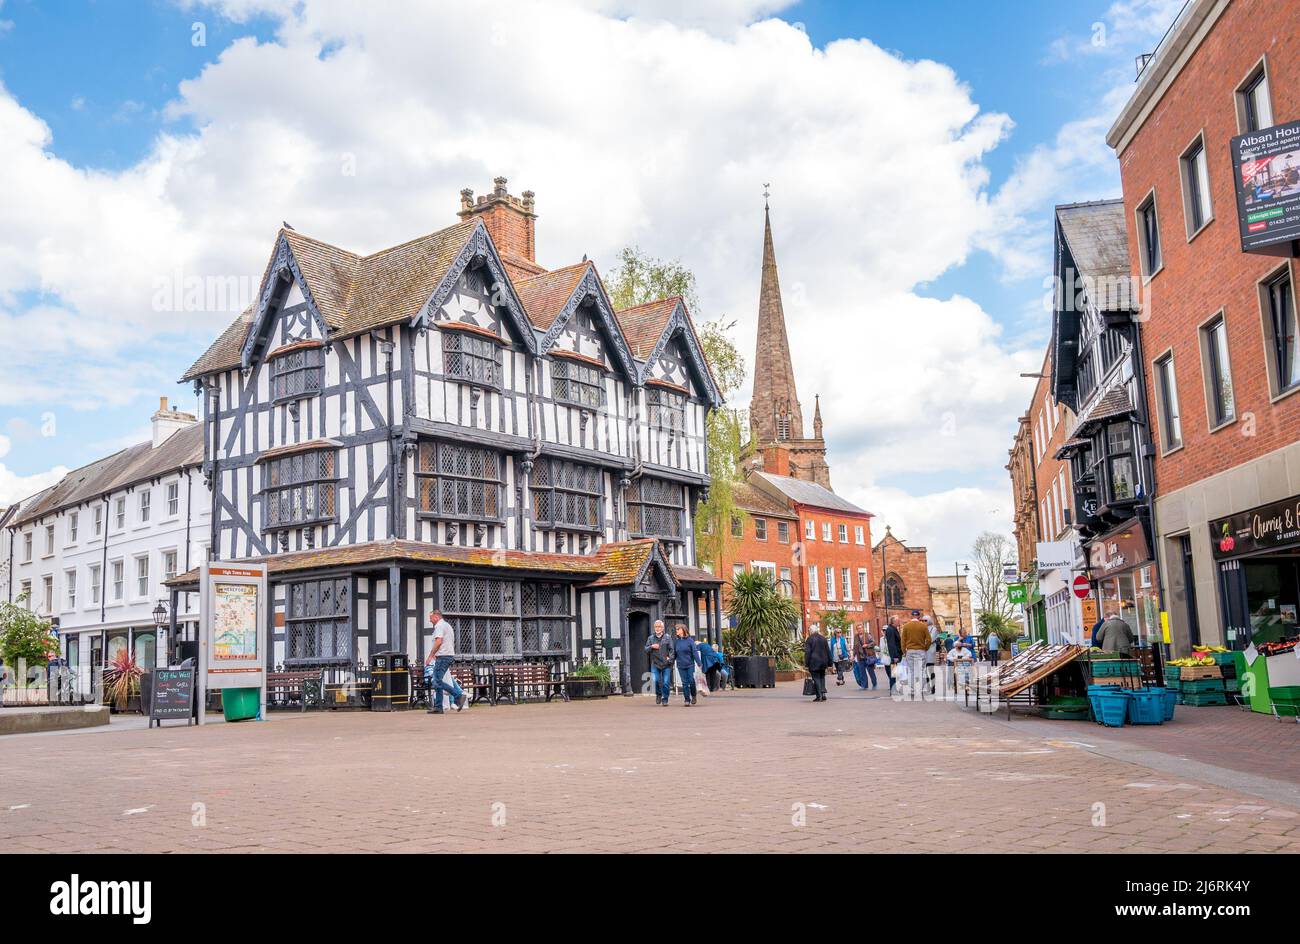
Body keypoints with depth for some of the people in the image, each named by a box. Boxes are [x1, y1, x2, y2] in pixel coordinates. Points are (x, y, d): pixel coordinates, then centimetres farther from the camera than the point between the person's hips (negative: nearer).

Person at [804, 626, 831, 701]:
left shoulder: (809, 639, -6)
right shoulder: (823, 638, 8)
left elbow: (807, 652, -9)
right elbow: (828, 651, 10)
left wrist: (806, 664, -8)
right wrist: (829, 663, 13)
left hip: (814, 662, -4)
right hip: (823, 661, 4)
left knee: (816, 678, 0)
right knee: (822, 677, 15)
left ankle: (819, 696, -7)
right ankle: (823, 693, 1)